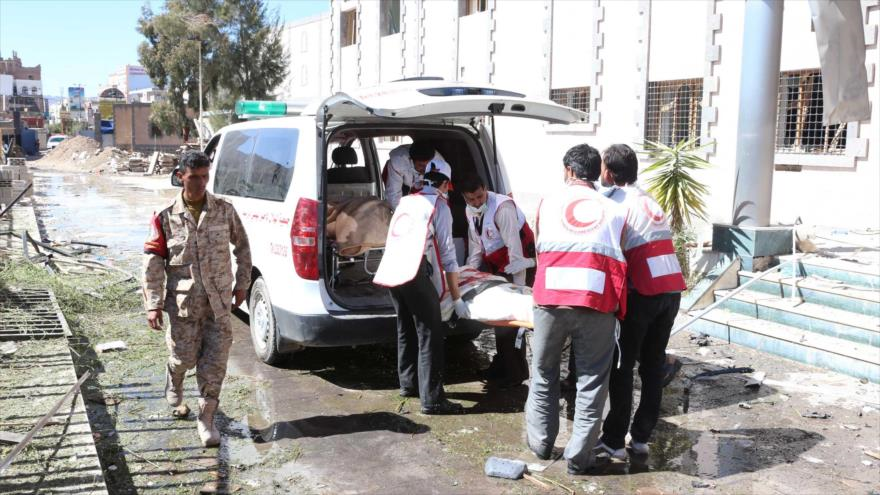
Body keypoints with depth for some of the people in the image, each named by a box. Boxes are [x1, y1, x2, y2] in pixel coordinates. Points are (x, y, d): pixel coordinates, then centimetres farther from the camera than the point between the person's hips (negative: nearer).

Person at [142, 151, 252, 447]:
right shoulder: (166, 218, -4)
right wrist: (153, 304, -7)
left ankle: (206, 419, 12)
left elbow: (242, 246, 12)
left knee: (215, 363, 0)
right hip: (183, 302, -1)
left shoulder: (224, 210, 0)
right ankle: (174, 380, 44)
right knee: (184, 357, 8)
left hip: (219, 301, 1)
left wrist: (242, 283, 11)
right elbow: (153, 262, -3)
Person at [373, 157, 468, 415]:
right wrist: (457, 298, 2)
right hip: (415, 274, -7)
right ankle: (432, 399, -4)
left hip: (390, 272, 7)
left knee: (406, 331, 21)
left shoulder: (405, 201, 24)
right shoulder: (438, 205, 4)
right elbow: (447, 253, 0)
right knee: (430, 335, -3)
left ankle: (408, 383, 32)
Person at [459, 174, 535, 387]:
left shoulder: (502, 206, -25)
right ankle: (502, 365, 26)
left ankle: (514, 372, 2)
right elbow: (475, 246, 10)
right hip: (495, 264, 8)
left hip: (519, 264, -8)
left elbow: (515, 247, -27)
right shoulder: (470, 211, 0)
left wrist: (519, 286, -28)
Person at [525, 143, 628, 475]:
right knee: (591, 382, 10)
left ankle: (541, 443, 32)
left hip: (550, 300, 1)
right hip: (597, 303, -1)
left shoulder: (548, 202, 17)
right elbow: (619, 261, 17)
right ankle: (579, 457, 16)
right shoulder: (616, 211, 15)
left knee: (543, 375, 19)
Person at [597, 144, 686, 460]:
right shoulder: (649, 201, 18)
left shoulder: (615, 201, -5)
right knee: (654, 364, 12)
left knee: (622, 366, 3)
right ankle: (641, 437, 20)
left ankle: (614, 440, 8)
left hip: (643, 292, -7)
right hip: (672, 289, 7)